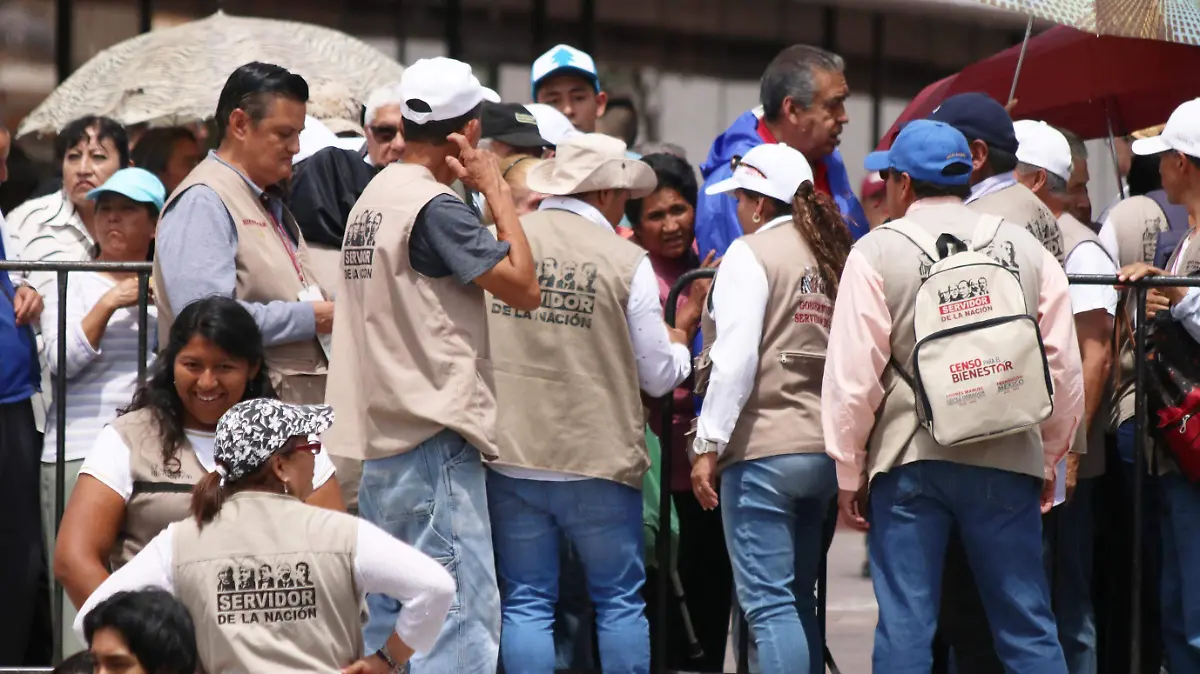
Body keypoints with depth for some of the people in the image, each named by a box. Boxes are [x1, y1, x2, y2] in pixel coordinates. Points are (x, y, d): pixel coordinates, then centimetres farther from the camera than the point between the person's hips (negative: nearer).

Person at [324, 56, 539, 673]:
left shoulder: (372, 198, 14)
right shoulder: (434, 206, -14)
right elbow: (524, 287, -15)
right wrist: (497, 190, -7)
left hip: (374, 438, 10)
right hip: (433, 440, -10)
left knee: (386, 619, 12)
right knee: (462, 617, -12)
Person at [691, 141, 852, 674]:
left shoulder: (750, 254, -7)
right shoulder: (833, 257, 12)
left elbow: (735, 358, -14)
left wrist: (709, 444, -11)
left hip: (764, 448, -7)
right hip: (823, 447, 7)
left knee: (768, 604, -8)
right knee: (798, 602, 13)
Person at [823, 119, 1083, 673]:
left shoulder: (876, 253, -2)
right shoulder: (1027, 251, 8)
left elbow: (852, 375, -4)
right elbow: (1064, 367, 10)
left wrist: (848, 473, 5)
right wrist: (1050, 457, 21)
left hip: (909, 459, -2)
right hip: (1008, 460, 2)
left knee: (905, 626, 1)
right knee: (1027, 628, 6)